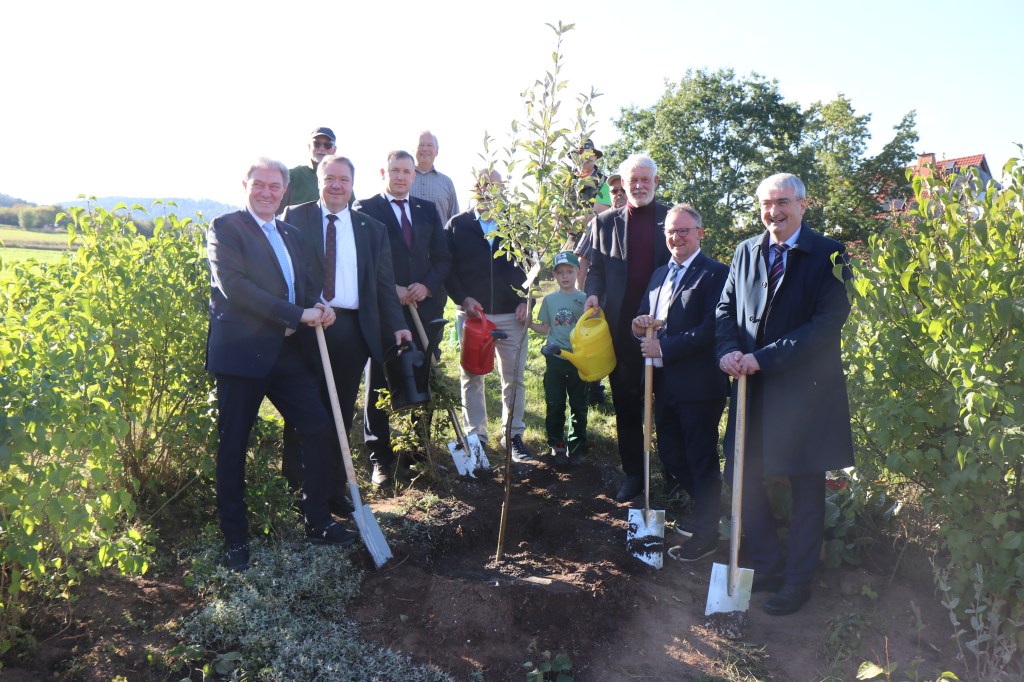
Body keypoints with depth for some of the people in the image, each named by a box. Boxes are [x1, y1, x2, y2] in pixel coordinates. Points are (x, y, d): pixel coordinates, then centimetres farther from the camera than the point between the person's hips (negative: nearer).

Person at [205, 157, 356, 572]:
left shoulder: (290, 235, 18)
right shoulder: (225, 228, -4)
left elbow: (305, 286, 16)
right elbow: (234, 286, -17)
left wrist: (319, 309, -9)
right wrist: (298, 314, -19)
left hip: (287, 352, 6)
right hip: (241, 352, -6)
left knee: (318, 429, 4)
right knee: (233, 444, 3)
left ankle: (318, 522, 19)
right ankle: (235, 540, 17)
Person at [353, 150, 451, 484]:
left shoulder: (427, 210, 15)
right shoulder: (365, 209, 0)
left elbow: (442, 257, 12)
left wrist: (427, 286, -6)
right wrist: (391, 290, -14)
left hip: (424, 307, 4)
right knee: (378, 385, 3)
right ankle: (381, 458, 13)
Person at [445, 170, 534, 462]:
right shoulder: (457, 225, 5)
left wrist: (525, 301, -3)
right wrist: (463, 298, -11)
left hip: (512, 315, 1)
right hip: (471, 314, 0)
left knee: (514, 378, 4)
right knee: (471, 378, 7)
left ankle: (514, 435, 15)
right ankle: (475, 435, 19)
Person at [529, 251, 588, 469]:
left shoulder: (584, 299, 1)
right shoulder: (549, 299, 6)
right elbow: (545, 329, 10)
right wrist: (528, 322, -4)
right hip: (555, 359, 1)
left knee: (578, 405, 6)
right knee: (554, 405, 5)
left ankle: (576, 447, 18)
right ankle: (557, 446, 18)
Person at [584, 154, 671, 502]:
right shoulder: (606, 222, 10)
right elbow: (596, 268, 10)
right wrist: (593, 294, -11)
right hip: (621, 326, 2)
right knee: (626, 404, 8)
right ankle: (633, 472, 21)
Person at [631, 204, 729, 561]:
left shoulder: (715, 274, -10)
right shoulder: (659, 275, 16)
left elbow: (711, 330, -20)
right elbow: (647, 319, 20)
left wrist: (664, 348, -19)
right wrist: (639, 326, -3)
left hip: (698, 385, -8)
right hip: (665, 384, 8)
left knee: (702, 460, 5)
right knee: (671, 456, 17)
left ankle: (706, 533, 21)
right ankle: (705, 509, 39)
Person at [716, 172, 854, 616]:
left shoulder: (827, 254, -8)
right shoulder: (746, 252, 8)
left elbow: (828, 322, -16)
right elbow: (726, 308, 8)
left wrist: (762, 358, -21)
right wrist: (729, 350, -13)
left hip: (804, 389, -4)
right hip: (752, 387, 5)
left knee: (806, 488, 9)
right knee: (744, 479, 10)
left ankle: (798, 581, 24)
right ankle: (766, 567, 29)